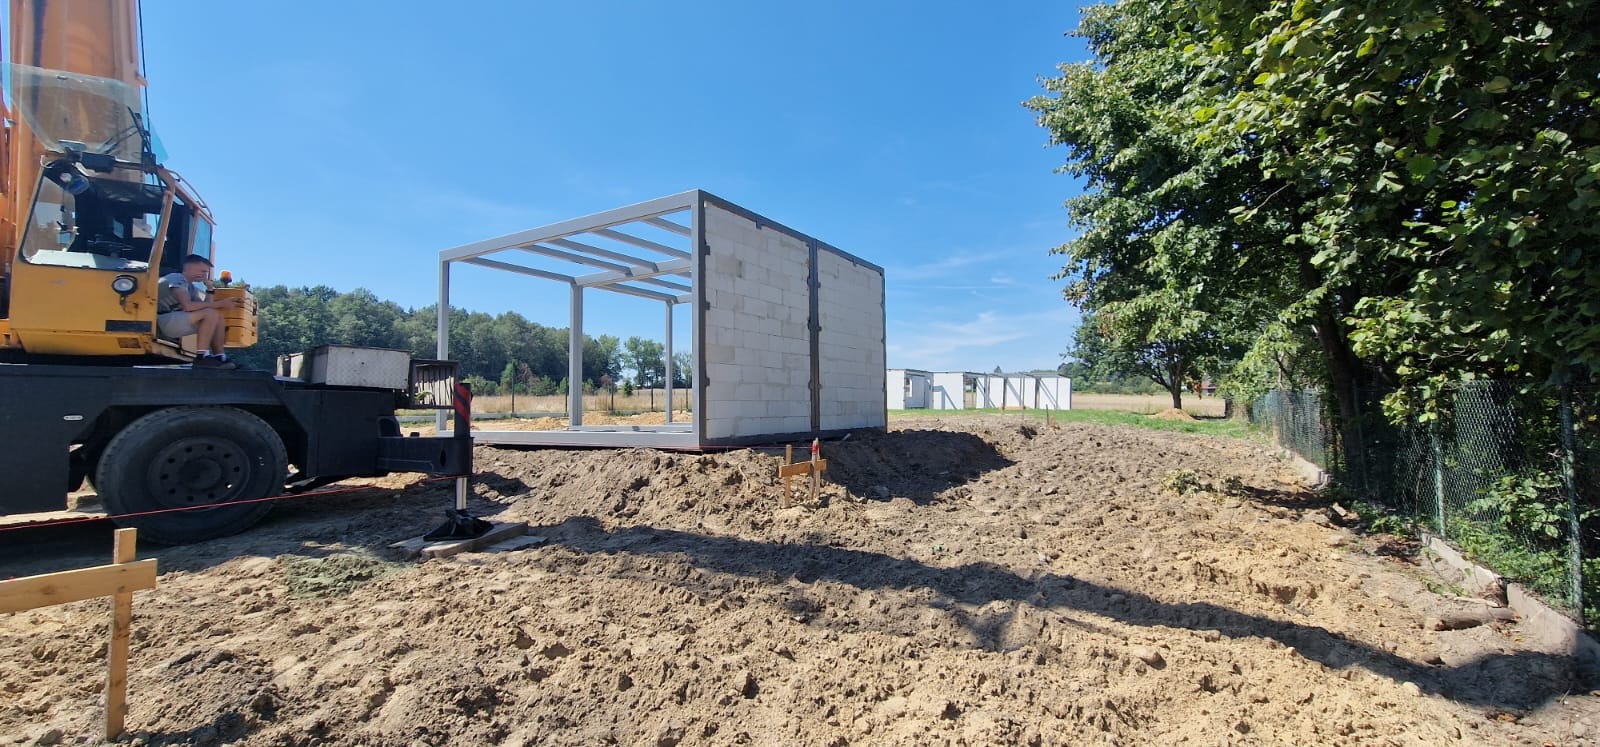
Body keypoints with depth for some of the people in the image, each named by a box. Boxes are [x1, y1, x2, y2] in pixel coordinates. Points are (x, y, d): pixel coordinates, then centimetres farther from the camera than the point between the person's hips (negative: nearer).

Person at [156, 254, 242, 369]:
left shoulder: (191, 286, 18)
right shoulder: (177, 279, -11)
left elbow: (201, 307, 12)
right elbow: (187, 305, -24)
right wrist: (220, 304, -22)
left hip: (174, 321, 9)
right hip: (163, 321, -9)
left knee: (218, 317, 3)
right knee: (211, 314, -26)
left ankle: (219, 357, -5)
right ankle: (202, 357, -25)